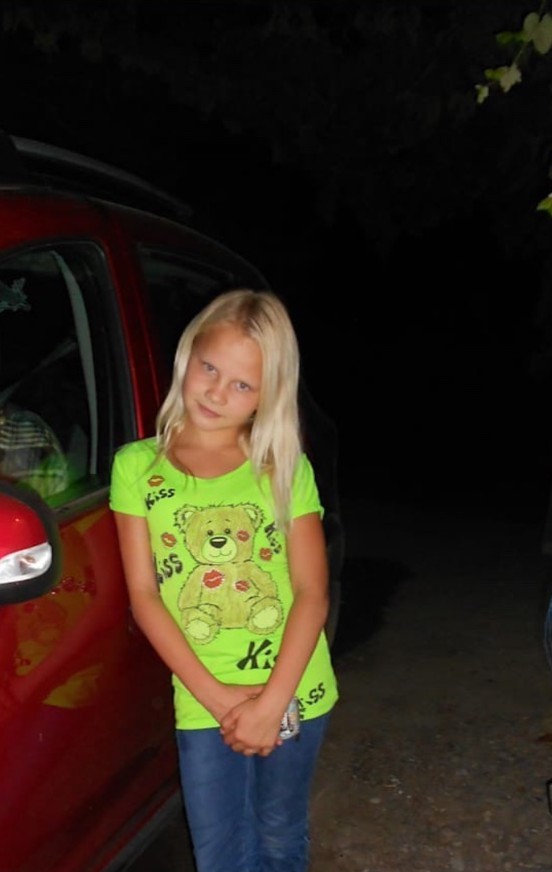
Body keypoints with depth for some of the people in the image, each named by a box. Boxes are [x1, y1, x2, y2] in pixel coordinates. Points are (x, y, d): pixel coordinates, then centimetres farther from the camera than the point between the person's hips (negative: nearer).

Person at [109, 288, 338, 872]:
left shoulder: (286, 468, -3)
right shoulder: (137, 466, -4)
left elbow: (312, 594, -6)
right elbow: (143, 595, -5)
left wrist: (272, 701, -15)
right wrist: (215, 694, -12)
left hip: (296, 695, 1)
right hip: (201, 703, 0)